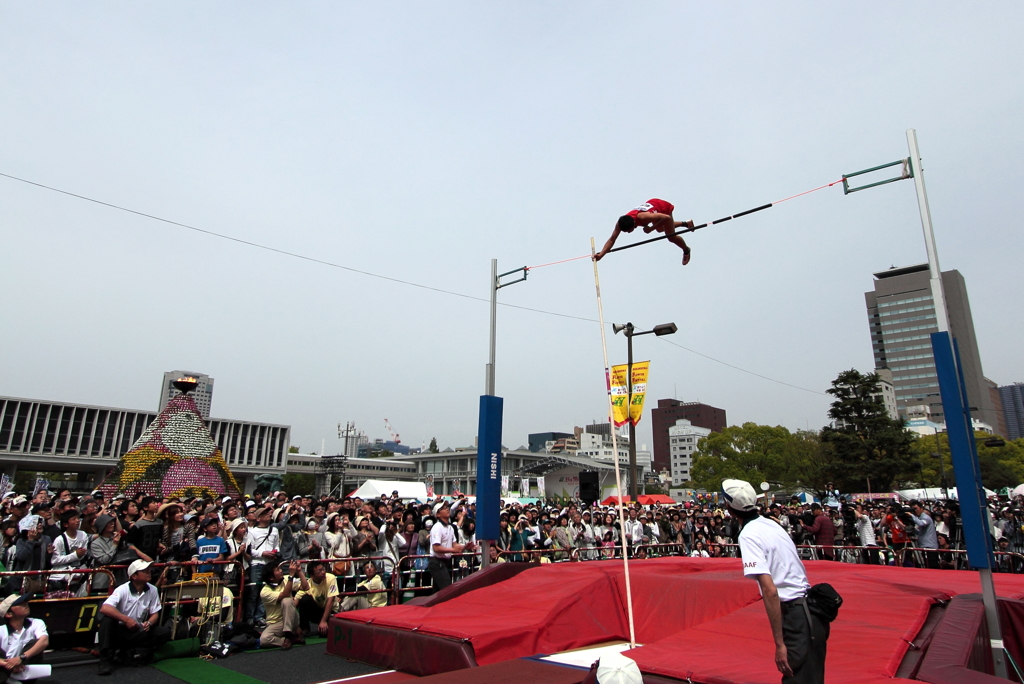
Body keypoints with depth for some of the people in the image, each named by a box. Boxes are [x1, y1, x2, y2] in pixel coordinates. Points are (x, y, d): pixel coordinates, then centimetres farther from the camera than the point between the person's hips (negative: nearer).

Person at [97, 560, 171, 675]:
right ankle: (105, 660, -27)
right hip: (120, 631, -2)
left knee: (165, 632, -18)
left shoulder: (152, 590, -2)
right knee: (107, 617, -31)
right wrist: (126, 619, -34)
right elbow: (104, 608, -29)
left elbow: (155, 614, 3)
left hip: (139, 633, 3)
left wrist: (149, 623, -20)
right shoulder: (123, 589, -14)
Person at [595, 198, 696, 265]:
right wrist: (601, 255, -38)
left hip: (665, 207, -6)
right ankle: (686, 224, 49)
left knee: (671, 237, 1)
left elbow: (667, 218, -40)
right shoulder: (621, 223, -30)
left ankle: (686, 250, 32)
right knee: (660, 230, 30)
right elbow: (612, 239, -27)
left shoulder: (643, 217, -46)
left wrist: (651, 228, -39)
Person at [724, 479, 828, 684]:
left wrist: (780, 644, -20)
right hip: (813, 612, 9)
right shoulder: (771, 524, 9)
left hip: (797, 616, -9)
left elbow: (770, 590, -22)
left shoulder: (748, 535, -16)